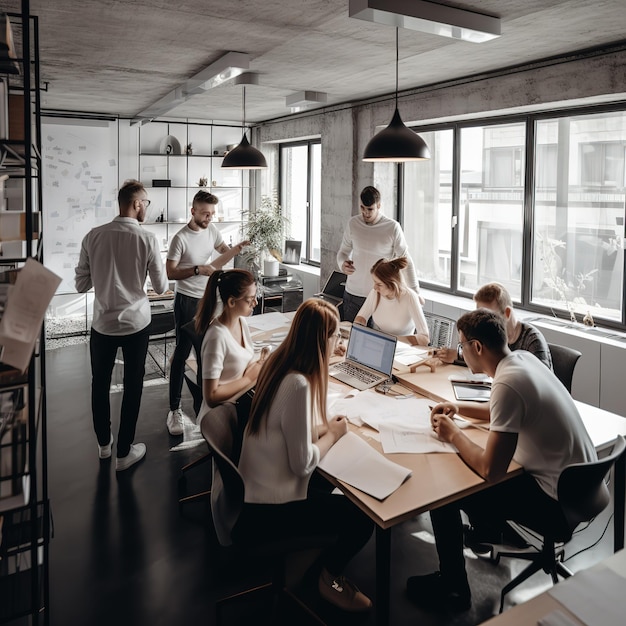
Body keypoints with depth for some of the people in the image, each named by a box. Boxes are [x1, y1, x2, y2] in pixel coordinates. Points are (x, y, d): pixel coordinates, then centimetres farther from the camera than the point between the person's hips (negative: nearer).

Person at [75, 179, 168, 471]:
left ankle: (104, 444, 35)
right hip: (135, 324, -2)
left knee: (100, 384, 19)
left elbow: (81, 284, -1)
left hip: (102, 324, 3)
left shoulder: (93, 236, -6)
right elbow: (161, 287, -7)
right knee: (132, 387, 11)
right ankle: (124, 452, 21)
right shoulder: (147, 239, -14)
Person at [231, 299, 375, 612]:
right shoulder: (298, 385, -30)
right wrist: (332, 434, -8)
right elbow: (303, 463, -24)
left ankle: (320, 555, 33)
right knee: (363, 518, -2)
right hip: (268, 510, -9)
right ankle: (329, 578, 24)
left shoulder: (277, 361, -2)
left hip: (258, 486, 9)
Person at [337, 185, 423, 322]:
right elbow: (343, 251, 10)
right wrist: (343, 264, -13)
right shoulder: (353, 223, 1)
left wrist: (415, 292, -3)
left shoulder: (392, 227, -9)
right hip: (353, 294, 3)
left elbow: (405, 260, -3)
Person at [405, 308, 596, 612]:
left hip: (557, 499, -9)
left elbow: (490, 470, -29)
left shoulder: (507, 383, -29)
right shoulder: (523, 357, -1)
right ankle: (488, 532, 43)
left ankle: (452, 588, 14)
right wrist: (459, 408, 9)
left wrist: (453, 434, -12)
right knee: (476, 460, 25)